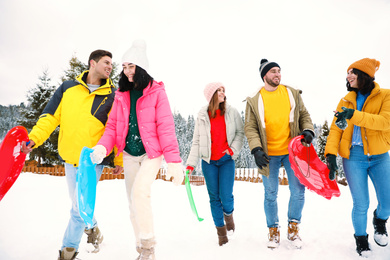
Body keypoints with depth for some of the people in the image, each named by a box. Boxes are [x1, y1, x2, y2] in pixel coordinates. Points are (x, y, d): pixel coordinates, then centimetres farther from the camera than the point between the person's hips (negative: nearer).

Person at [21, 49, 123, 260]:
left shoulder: (113, 96, -1)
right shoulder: (68, 88, 5)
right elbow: (50, 116, 4)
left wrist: (119, 159, 0)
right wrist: (34, 138, -10)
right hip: (70, 157, 3)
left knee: (80, 205, -6)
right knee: (78, 202, 15)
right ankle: (92, 228, 42)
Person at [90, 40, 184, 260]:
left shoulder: (156, 91, -9)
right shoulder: (121, 94, 6)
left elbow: (166, 128, -15)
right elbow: (113, 125, 4)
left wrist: (174, 161, -21)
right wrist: (103, 147, -16)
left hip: (152, 153, -5)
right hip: (129, 154, 6)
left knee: (140, 192, -24)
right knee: (133, 202, 9)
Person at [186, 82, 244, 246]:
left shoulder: (232, 112, 1)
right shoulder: (202, 115, 1)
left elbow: (240, 132, 9)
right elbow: (196, 141, 2)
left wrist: (233, 149, -7)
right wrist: (191, 164, -4)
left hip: (227, 160, 0)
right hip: (208, 161, 1)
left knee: (226, 195, -8)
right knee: (214, 197, 6)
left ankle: (228, 214, 28)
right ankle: (221, 230, 23)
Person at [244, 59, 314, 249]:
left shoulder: (292, 93, 7)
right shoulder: (254, 100, -1)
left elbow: (304, 115, 13)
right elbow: (250, 127, -3)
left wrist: (308, 130, -7)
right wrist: (256, 149, -15)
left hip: (292, 151, 2)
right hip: (269, 155, -1)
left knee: (298, 191, 3)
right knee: (270, 194, 9)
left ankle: (293, 227, 25)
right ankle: (273, 230, 29)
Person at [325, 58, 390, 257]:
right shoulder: (346, 101, 6)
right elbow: (335, 128, -1)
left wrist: (354, 115, -29)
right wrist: (331, 153, -14)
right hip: (354, 158, 1)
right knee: (361, 205, 3)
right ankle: (361, 238, 29)